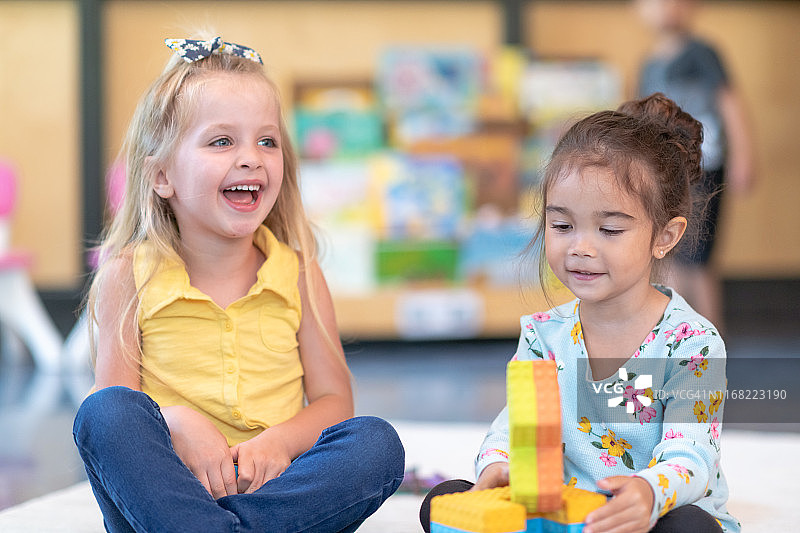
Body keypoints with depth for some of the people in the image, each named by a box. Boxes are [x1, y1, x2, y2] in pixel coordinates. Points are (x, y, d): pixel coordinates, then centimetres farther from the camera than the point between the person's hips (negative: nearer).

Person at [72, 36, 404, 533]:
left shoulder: (297, 273, 6)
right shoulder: (130, 275, 1)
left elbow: (333, 401, 6)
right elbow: (114, 398, -2)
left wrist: (281, 440, -16)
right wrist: (176, 423, -24)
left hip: (272, 480, 2)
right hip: (164, 478, -1)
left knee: (376, 444, -25)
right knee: (103, 413, -29)